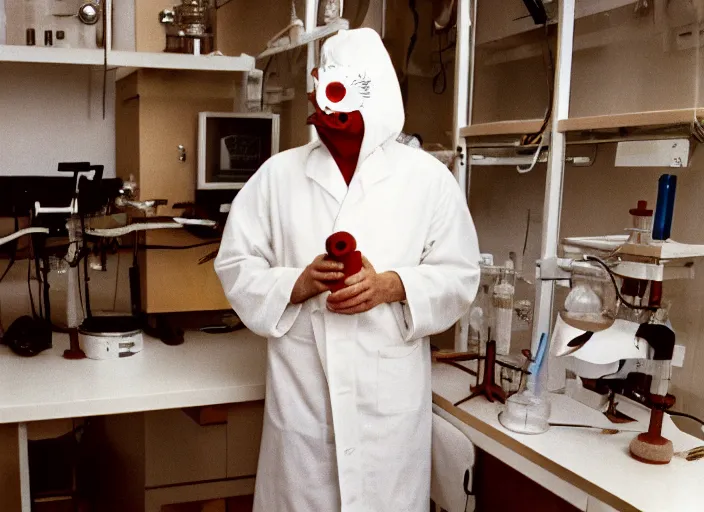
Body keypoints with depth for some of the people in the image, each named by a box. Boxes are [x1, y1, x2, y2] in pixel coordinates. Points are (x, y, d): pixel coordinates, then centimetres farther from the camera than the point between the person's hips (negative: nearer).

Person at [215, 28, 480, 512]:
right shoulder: (278, 174, 4)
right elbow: (236, 264, 4)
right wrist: (297, 284, -14)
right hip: (300, 391, 1)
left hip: (390, 394, 0)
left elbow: (460, 275, 2)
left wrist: (392, 287, -15)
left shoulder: (428, 177, 1)